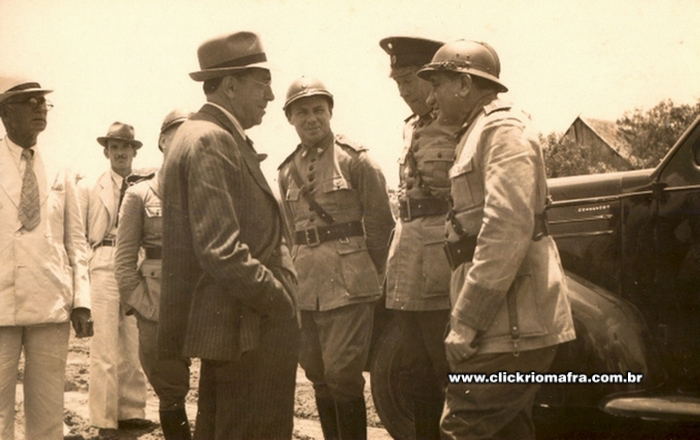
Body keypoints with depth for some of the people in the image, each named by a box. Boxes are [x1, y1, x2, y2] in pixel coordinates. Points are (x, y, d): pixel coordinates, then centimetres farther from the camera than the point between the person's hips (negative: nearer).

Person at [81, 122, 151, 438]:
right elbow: (78, 234, 7)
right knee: (105, 349, -1)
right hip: (104, 267, -2)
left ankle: (131, 412, 20)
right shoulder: (91, 189, 7)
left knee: (135, 347, 9)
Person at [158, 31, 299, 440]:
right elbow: (221, 249, -24)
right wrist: (280, 301, -17)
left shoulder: (215, 137, 16)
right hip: (247, 329, -11)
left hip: (226, 326, 11)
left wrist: (278, 296, 17)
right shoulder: (212, 141, -16)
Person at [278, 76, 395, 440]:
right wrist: (298, 271, 9)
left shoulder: (355, 159, -3)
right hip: (305, 287, 5)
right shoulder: (288, 171, 11)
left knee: (343, 375, -7)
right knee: (318, 377, 11)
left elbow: (380, 222, -1)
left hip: (348, 284, -5)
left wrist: (368, 272, 1)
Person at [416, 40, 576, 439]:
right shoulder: (482, 131, 21)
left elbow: (508, 230, -21)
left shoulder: (503, 128, -10)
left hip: (510, 327, -10)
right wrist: (468, 318, 17)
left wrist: (465, 322, -20)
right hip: (508, 324, 10)